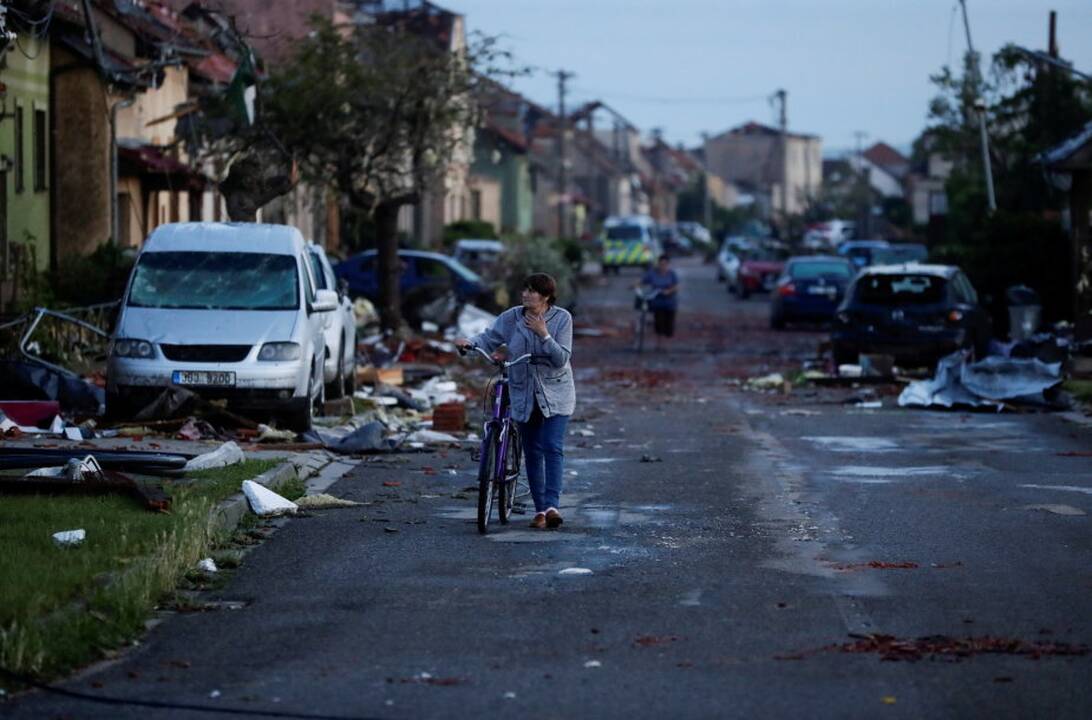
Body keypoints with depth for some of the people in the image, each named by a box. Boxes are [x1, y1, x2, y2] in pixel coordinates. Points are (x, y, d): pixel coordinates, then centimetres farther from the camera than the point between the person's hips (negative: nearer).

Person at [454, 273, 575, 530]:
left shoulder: (562, 318, -9)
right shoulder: (511, 318, -3)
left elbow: (561, 359, -14)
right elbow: (489, 339, -4)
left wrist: (544, 335, -27)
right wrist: (469, 342, -25)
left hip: (555, 395, -3)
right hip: (524, 395, 3)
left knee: (552, 448, -16)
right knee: (532, 452, 5)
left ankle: (552, 505, -22)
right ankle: (540, 510, 12)